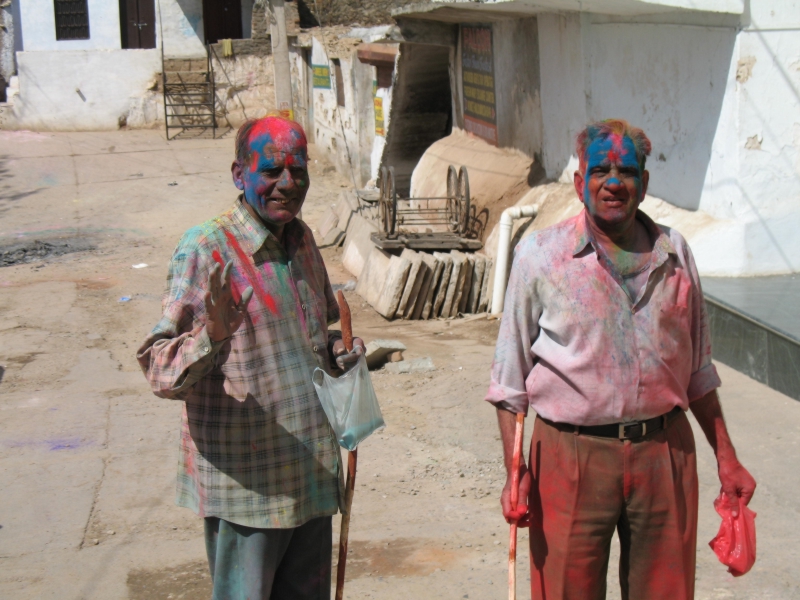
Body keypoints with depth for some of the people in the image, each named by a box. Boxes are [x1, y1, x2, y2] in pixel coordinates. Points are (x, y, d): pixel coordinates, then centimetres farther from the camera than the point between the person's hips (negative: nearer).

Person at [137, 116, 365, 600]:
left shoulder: (302, 239, 8)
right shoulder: (205, 248, -14)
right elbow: (160, 370, -17)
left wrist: (335, 348, 2)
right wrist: (212, 334, -36)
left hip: (311, 472, 7)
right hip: (245, 482, -7)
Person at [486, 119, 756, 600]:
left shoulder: (673, 253, 7)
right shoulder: (540, 255, -1)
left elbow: (697, 370, 16)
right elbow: (510, 378, 1)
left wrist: (727, 458, 14)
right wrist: (515, 473, -5)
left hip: (664, 452, 3)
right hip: (573, 456, -2)